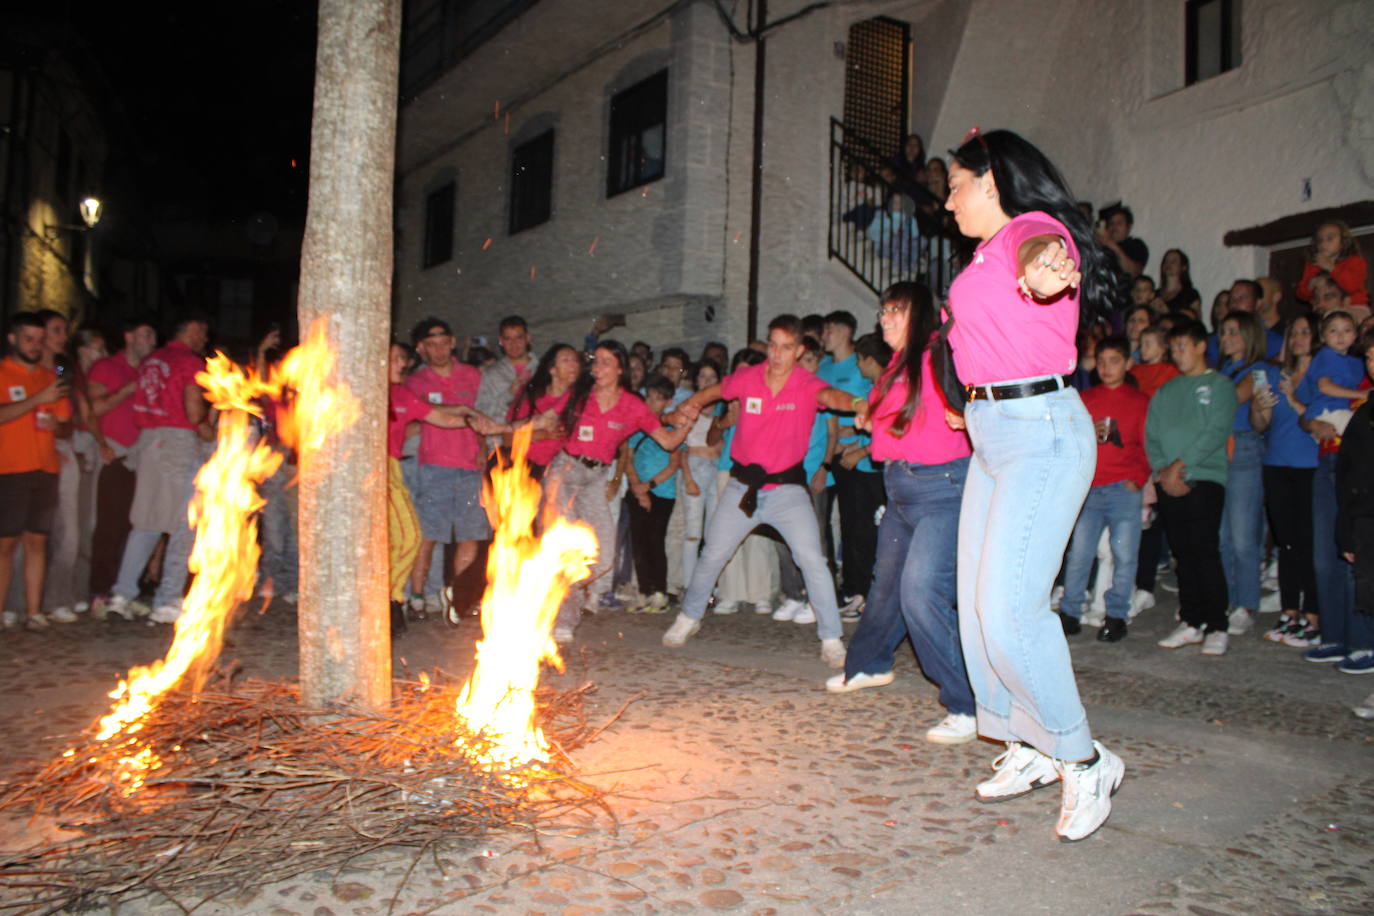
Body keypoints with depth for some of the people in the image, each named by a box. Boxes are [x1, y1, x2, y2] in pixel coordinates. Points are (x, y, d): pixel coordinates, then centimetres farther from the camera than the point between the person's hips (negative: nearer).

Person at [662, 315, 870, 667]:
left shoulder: (806, 385, -14)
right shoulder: (747, 379, -4)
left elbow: (829, 395, -38)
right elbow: (716, 390, 18)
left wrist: (853, 402, -58)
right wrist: (692, 403, 2)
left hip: (787, 488, -3)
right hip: (743, 484, 3)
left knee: (811, 557, -15)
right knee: (712, 555, 13)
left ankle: (831, 639, -3)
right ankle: (689, 616, 37)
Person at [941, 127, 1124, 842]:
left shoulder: (1034, 227, -9)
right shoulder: (989, 252, 18)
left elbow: (1037, 248, -34)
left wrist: (1044, 266, -57)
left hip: (1042, 432, -10)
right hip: (993, 436, 10)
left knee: (1008, 606, -14)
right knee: (978, 602, 10)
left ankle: (1084, 760, 5)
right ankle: (1030, 748, 24)